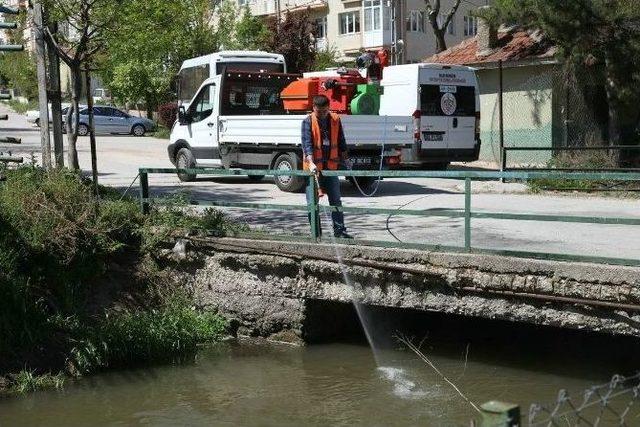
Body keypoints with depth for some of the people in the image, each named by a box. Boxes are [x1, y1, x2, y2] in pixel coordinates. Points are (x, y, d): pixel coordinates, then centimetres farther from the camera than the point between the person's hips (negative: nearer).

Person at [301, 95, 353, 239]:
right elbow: (307, 144, -17)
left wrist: (345, 159, 10)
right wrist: (311, 163, -29)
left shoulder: (335, 120, 4)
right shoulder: (308, 121, -8)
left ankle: (340, 230, 15)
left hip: (331, 166, 3)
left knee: (336, 200, 8)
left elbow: (341, 141, 13)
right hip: (314, 167, -3)